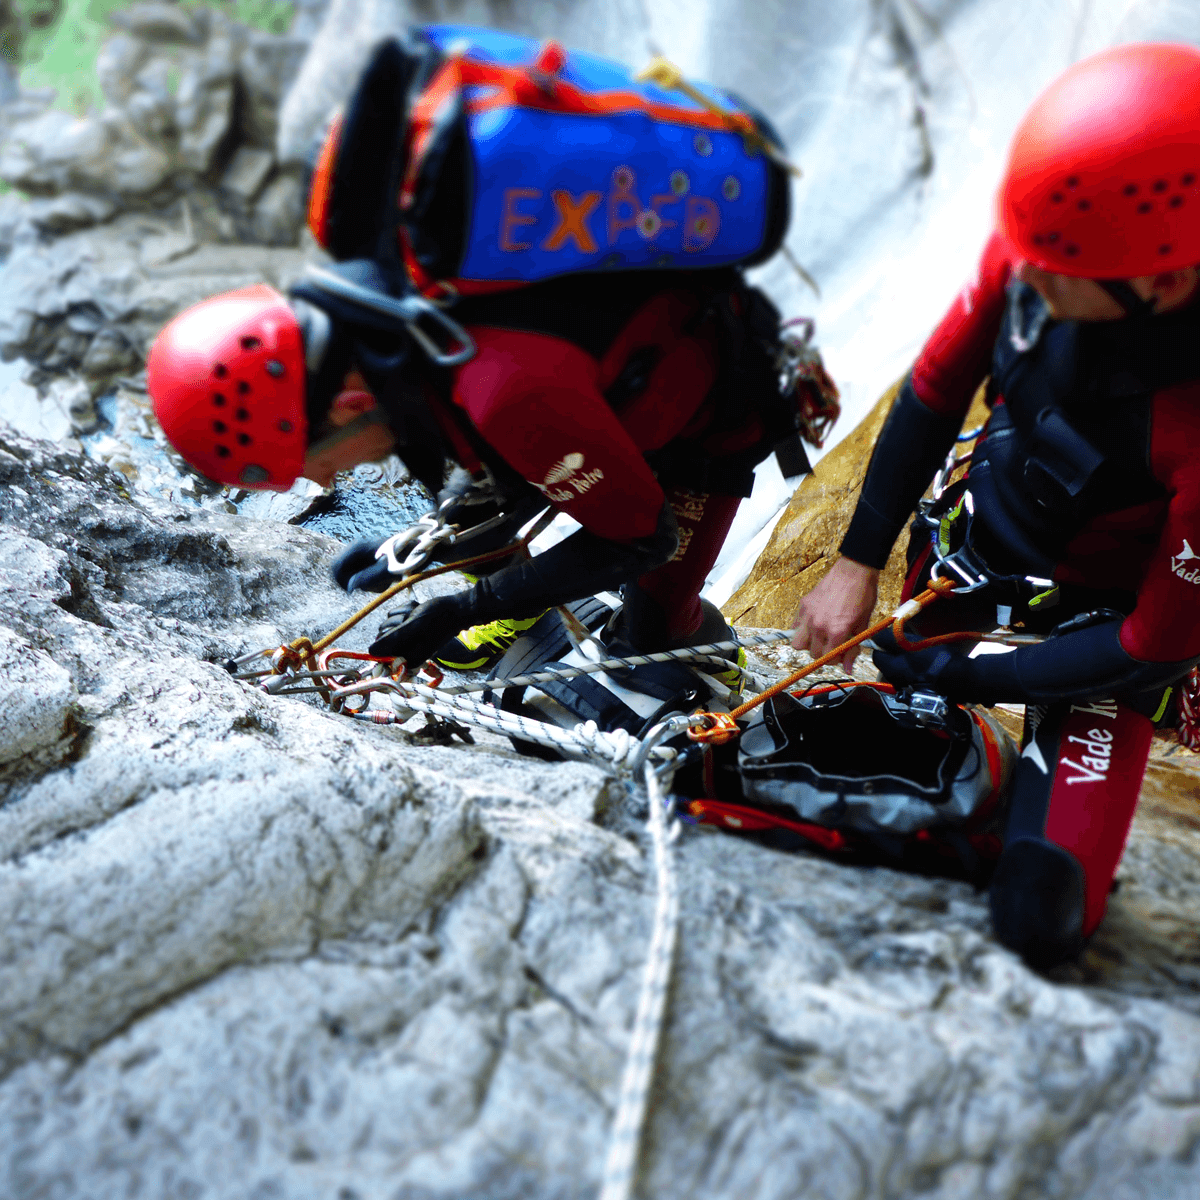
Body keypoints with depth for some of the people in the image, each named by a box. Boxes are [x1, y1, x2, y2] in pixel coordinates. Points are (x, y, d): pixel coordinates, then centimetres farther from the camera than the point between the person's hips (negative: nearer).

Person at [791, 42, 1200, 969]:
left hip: (1108, 609, -4)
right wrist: (858, 563, -6)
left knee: (1041, 921, -9)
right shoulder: (1045, 239, -25)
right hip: (974, 540, 4)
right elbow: (937, 387, -7)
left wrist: (963, 675, -18)